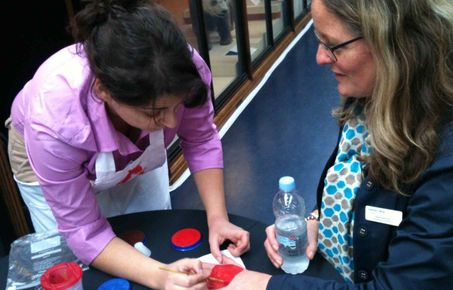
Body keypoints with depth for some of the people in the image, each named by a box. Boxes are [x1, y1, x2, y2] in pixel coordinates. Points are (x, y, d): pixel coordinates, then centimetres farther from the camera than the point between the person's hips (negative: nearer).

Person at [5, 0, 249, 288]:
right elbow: (84, 232, -31)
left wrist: (217, 218, -28)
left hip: (138, 152, 3)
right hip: (49, 156, -2)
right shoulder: (53, 122, -43)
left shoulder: (184, 70, -37)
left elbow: (201, 142, -17)